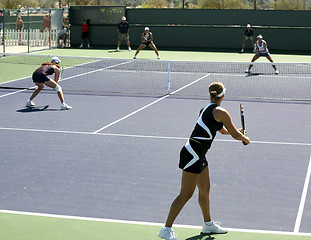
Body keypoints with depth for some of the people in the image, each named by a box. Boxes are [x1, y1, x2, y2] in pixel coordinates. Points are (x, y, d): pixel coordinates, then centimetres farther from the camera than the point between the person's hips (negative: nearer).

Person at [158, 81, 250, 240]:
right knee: (186, 194, -5)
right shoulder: (221, 112, -12)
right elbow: (235, 135, -2)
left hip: (198, 155, 9)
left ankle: (208, 224, 36)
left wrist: (237, 133, 40)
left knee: (205, 189, 20)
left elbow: (223, 130, 31)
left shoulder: (206, 109, 14)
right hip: (193, 154, -9)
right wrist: (245, 139, 17)